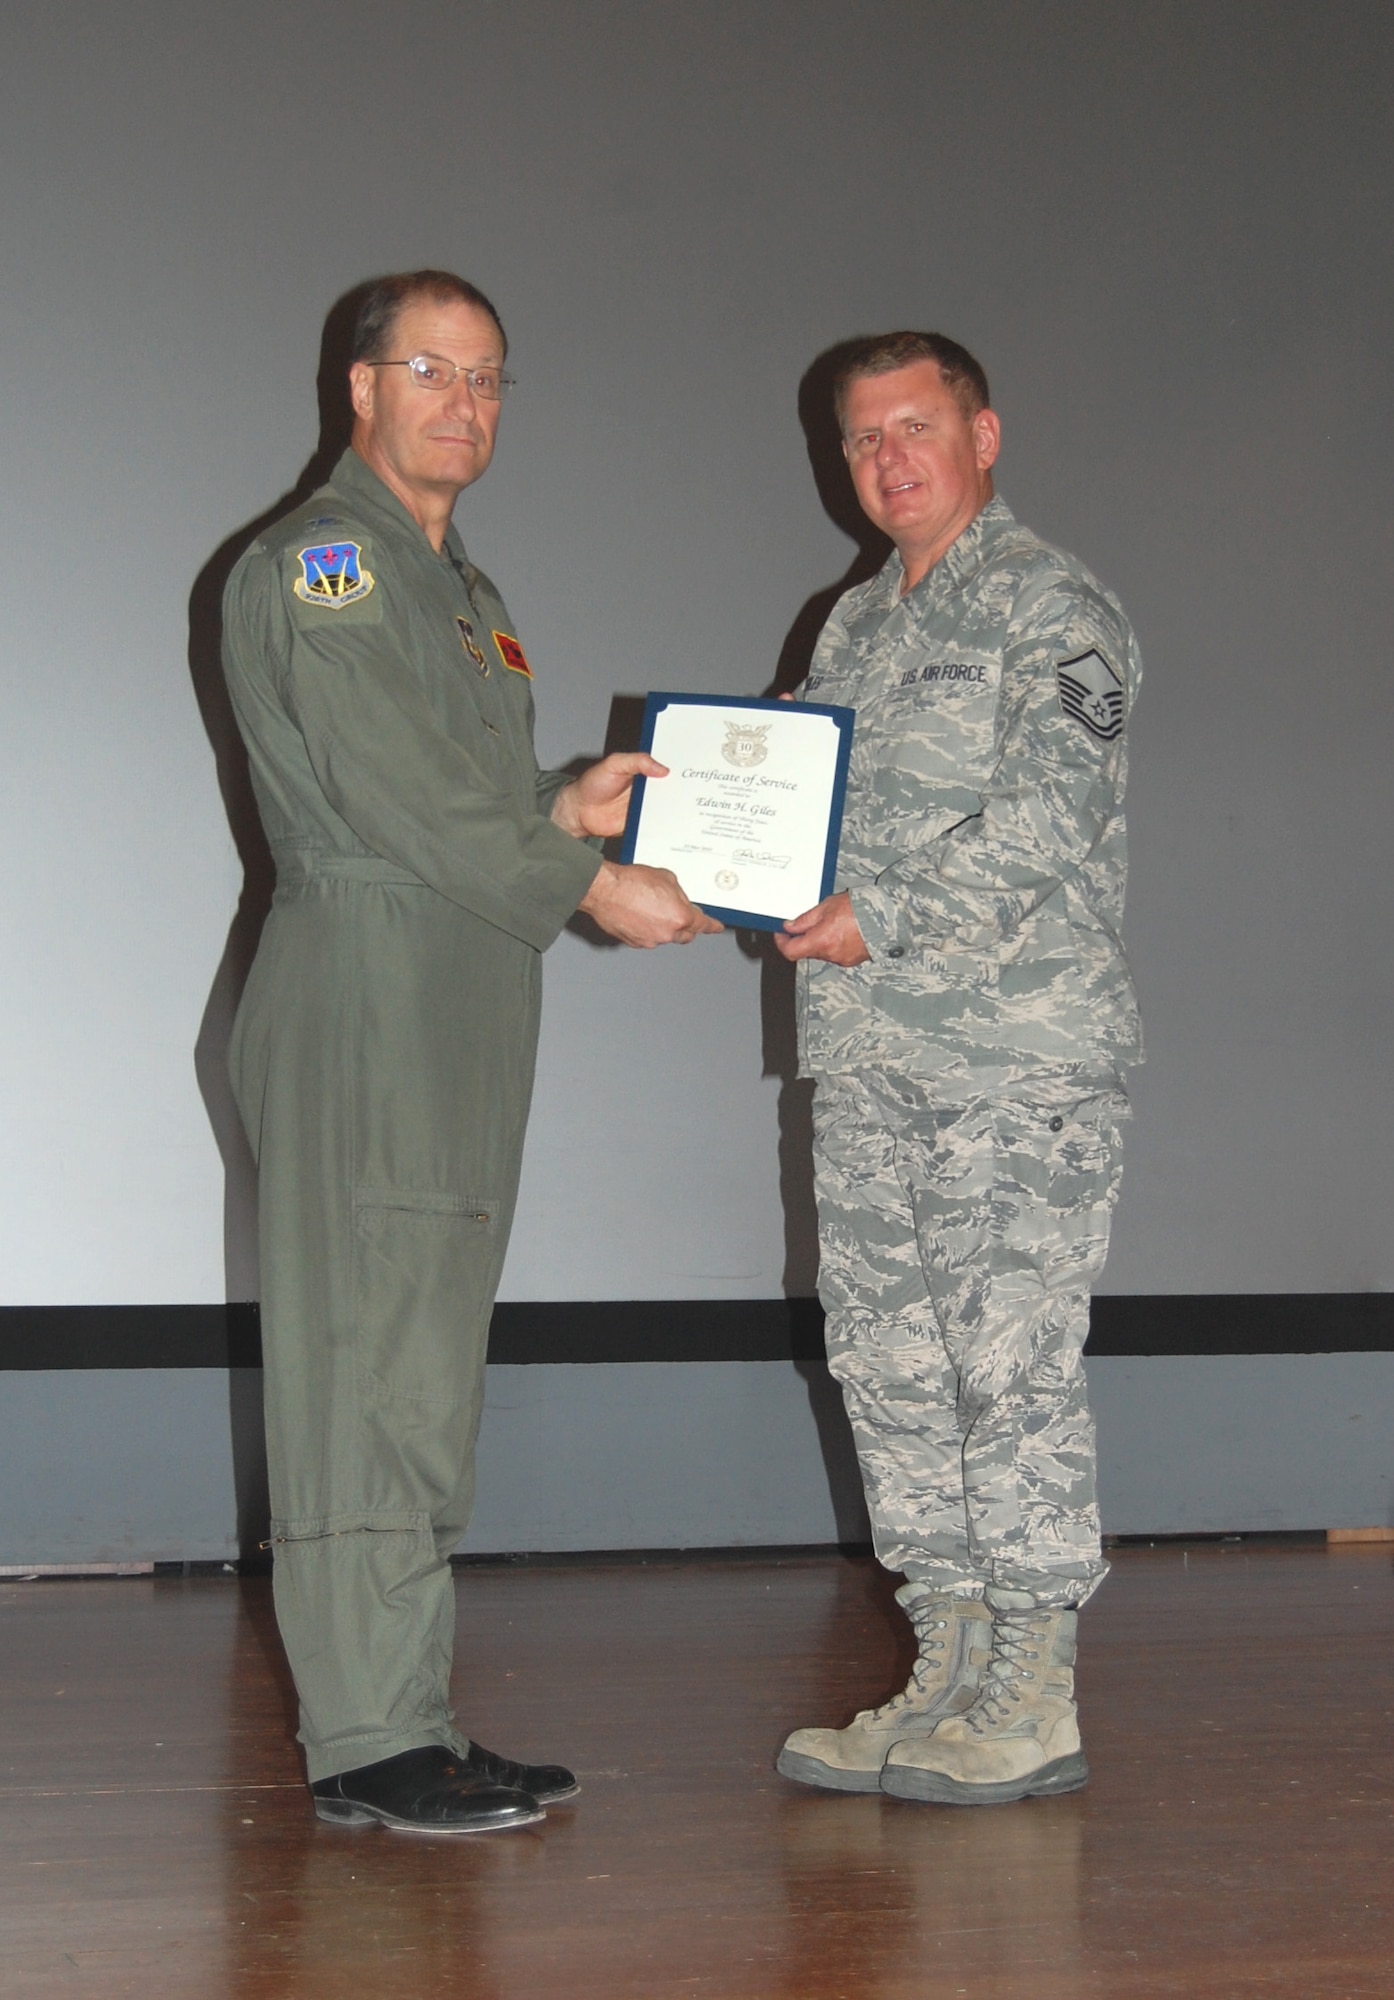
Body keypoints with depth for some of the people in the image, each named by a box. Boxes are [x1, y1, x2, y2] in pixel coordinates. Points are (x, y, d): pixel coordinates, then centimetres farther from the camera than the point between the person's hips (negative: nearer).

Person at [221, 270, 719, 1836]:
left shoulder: (458, 586, 24)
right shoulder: (317, 563, -6)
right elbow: (388, 797, -15)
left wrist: (559, 810, 8)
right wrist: (583, 885, -10)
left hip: (461, 1016, 9)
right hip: (361, 996, -9)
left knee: (424, 1384, 9)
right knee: (367, 1377, -9)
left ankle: (408, 1723, 14)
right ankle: (368, 1741, -6)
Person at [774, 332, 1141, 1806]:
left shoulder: (1052, 610, -4)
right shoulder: (855, 629, 20)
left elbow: (1044, 819, -16)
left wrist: (880, 914, -20)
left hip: (1020, 1051, -8)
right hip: (868, 1055, 8)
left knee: (1013, 1366, -6)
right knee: (891, 1367, 8)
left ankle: (1034, 1701, 1)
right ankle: (947, 1674, 16)